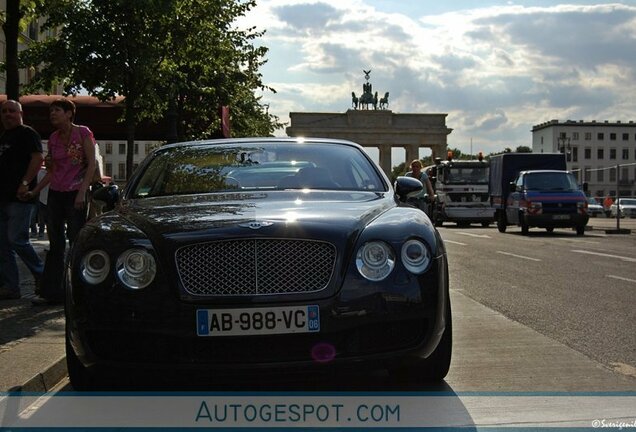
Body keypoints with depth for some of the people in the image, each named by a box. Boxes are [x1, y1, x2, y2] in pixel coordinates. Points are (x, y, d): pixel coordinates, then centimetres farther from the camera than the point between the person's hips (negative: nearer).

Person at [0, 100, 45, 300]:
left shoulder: (27, 133, -4)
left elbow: (38, 158, -15)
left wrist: (25, 183, -24)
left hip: (20, 197, -9)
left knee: (17, 239, -12)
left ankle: (42, 275, 6)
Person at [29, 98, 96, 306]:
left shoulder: (83, 133, -5)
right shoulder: (53, 138, 12)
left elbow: (91, 164, -9)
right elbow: (51, 171, 16)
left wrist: (82, 192, -17)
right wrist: (34, 192, 10)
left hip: (75, 194, -6)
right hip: (55, 194, 6)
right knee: (55, 245, 7)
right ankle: (52, 292, 11)